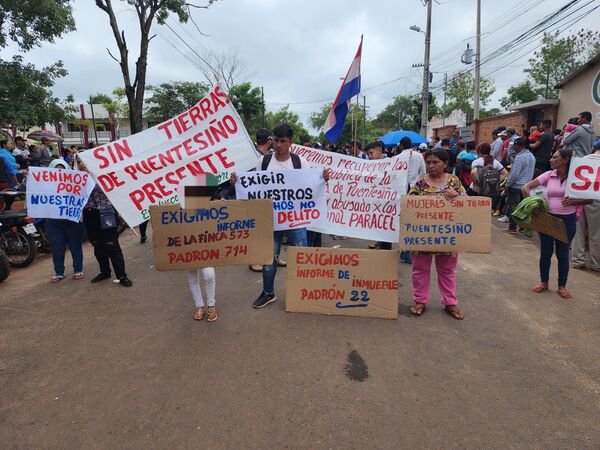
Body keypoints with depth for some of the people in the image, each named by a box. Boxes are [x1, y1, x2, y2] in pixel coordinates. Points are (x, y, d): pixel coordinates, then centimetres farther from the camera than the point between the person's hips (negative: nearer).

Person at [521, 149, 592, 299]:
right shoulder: (548, 175, -1)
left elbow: (588, 199, -4)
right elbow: (526, 188, -5)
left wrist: (572, 201, -21)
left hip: (567, 220, -1)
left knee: (563, 253, 8)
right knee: (545, 252, 10)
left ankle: (562, 286, 23)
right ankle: (544, 282, 26)